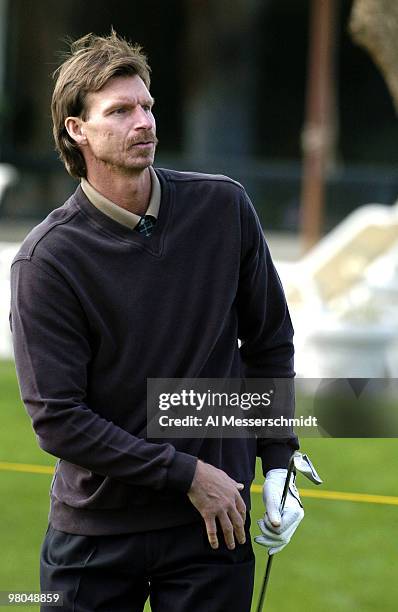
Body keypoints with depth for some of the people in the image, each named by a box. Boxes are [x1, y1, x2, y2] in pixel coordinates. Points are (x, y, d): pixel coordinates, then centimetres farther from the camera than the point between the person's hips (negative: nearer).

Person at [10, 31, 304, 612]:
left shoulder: (224, 208, -2)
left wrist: (278, 462, 5)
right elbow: (56, 419, -15)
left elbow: (269, 341, 11)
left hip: (214, 524, 2)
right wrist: (186, 475, -14)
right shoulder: (46, 258, -12)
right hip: (94, 533, -2)